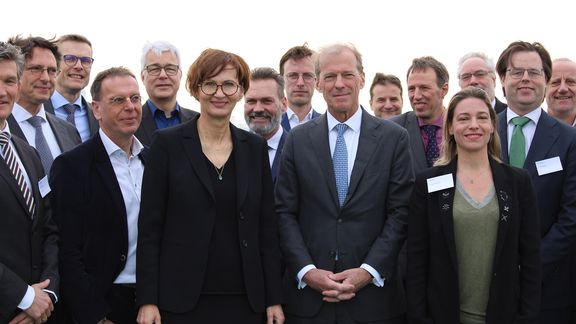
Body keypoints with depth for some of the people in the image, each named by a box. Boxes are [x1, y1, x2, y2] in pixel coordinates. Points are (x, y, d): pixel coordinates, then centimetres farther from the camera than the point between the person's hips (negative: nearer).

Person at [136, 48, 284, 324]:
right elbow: (149, 228, -3)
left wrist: (274, 299, 4)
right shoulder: (168, 144, -2)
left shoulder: (255, 148, 6)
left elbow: (267, 228, 7)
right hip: (182, 300, -2)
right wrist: (147, 300, -8)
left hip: (245, 300, 3)